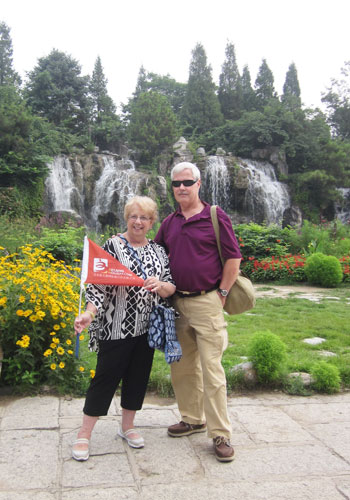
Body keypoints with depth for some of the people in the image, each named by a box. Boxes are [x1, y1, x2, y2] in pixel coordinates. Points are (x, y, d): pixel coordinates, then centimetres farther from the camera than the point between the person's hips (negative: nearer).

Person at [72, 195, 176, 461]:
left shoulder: (158, 250, 9)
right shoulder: (113, 245, -4)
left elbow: (171, 288, 6)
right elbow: (98, 284, -10)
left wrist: (160, 285, -17)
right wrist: (89, 313, -24)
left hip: (146, 328, 5)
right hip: (116, 327, -4)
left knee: (138, 376, 14)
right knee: (106, 377, 2)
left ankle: (127, 425, 33)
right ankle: (84, 435, 17)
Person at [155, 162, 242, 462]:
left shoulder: (215, 217, -4)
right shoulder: (169, 223, 12)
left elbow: (234, 257, -5)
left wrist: (221, 294, -6)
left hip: (206, 302, -6)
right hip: (177, 303, 6)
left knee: (211, 369, -4)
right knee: (182, 367, 14)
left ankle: (221, 434, 8)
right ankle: (193, 419, 31)